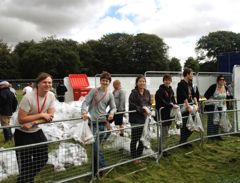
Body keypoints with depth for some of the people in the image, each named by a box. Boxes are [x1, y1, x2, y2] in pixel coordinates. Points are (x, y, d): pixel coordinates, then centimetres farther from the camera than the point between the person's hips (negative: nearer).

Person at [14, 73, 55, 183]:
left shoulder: (51, 96, -9)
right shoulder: (28, 97, -26)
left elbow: (50, 116, -10)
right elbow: (21, 120, -26)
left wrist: (34, 122, -24)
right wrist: (41, 115, -23)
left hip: (37, 132, 6)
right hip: (23, 134, -6)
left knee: (43, 159, 15)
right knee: (25, 163, 1)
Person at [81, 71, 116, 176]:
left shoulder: (110, 95, 6)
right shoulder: (94, 91, -4)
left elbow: (113, 107, 9)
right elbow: (85, 102, -9)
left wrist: (111, 113, -13)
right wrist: (84, 112, -27)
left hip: (103, 122, 3)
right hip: (93, 122, -3)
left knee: (96, 146, 13)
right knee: (96, 146, -10)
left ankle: (95, 170, 26)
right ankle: (103, 166, 0)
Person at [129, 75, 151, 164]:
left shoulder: (147, 92, 8)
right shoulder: (134, 93, -11)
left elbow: (149, 103, 15)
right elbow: (132, 106, -16)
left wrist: (147, 109, -6)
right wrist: (142, 109, -19)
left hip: (144, 118, 6)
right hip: (135, 119, -6)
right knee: (135, 139, 1)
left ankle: (138, 155, 31)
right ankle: (134, 157, 18)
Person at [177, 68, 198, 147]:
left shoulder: (190, 83, 12)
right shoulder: (181, 84, -14)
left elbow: (193, 95, 11)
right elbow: (184, 97, -21)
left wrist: (196, 104, 1)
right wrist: (188, 106, -24)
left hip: (190, 105, 8)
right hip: (183, 107, -8)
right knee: (184, 125, -1)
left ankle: (184, 140, 24)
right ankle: (182, 142, 12)